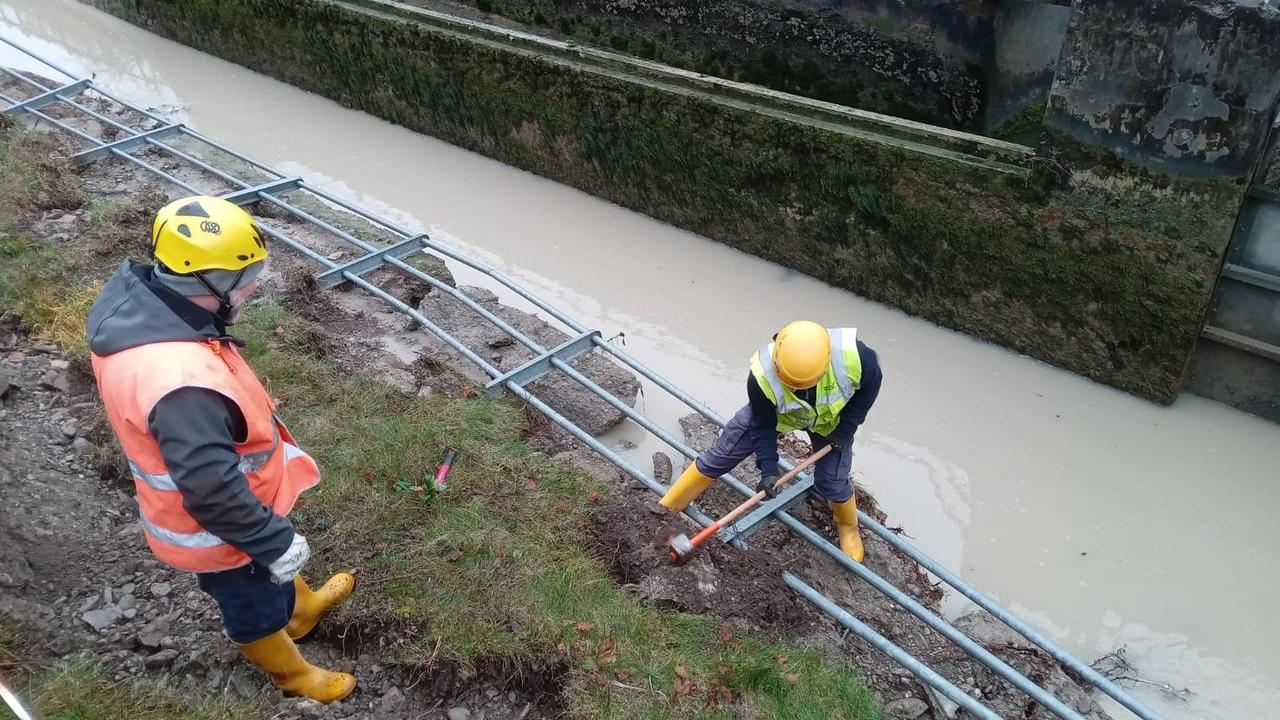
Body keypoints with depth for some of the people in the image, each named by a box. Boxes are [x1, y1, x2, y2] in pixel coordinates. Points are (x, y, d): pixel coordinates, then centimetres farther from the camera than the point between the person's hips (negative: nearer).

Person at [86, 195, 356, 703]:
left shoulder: (134, 299, -13)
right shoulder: (183, 384, -44)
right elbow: (212, 489, -35)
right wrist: (276, 542, -20)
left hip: (219, 504, 8)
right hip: (214, 529, -8)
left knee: (271, 569, 34)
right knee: (253, 603, 22)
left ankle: (301, 607, 63)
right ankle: (292, 673, 49)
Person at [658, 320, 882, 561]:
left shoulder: (853, 355, -43)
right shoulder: (762, 377, -42)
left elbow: (871, 380, -16)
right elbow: (762, 425, -21)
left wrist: (846, 428, -15)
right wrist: (768, 468, -27)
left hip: (831, 420, 0)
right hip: (769, 412, 0)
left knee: (831, 481, -1)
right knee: (720, 456, 0)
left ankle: (848, 527, 34)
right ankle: (667, 508, 16)